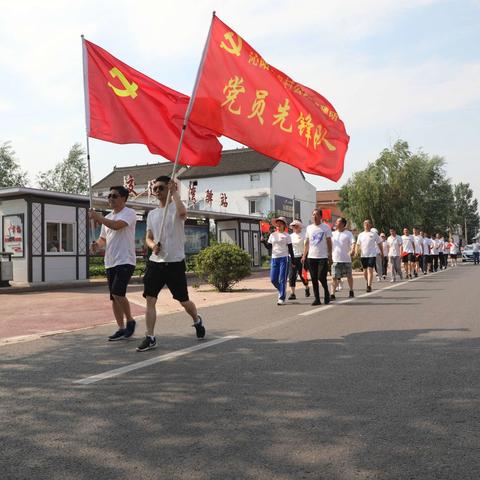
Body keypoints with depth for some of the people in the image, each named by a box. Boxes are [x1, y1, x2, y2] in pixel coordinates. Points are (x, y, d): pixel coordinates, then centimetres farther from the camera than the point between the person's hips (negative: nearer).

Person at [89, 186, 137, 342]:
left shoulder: (129, 213, -6)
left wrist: (97, 217, -14)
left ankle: (130, 321, 3)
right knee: (114, 297, 7)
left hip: (125, 261, -8)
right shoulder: (107, 218, 18)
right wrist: (97, 244, 0)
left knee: (118, 293, -19)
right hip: (110, 263, 8)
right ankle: (121, 329, 16)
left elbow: (117, 225, -24)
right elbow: (103, 238, 23)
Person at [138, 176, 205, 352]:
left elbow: (182, 212, -30)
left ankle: (197, 321, 37)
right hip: (155, 262, 5)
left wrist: (174, 192, -23)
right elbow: (148, 238, 17)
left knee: (184, 301, 8)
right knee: (150, 299, -6)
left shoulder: (176, 207, -4)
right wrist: (152, 245, -6)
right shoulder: (152, 213, 14)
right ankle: (150, 338, 0)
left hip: (175, 262, -4)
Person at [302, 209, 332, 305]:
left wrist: (330, 255, -6)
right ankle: (317, 299, 11)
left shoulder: (326, 227, 0)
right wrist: (304, 256, 6)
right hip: (311, 257, 4)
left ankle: (326, 292, 18)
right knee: (314, 279, 4)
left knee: (321, 277, -9)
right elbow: (307, 243, 13)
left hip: (323, 257, -4)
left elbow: (329, 242, 0)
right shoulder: (309, 227, 11)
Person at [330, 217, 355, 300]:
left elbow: (353, 242, -13)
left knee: (349, 276, 13)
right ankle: (332, 294, -7)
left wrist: (352, 250, -31)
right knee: (334, 277, -6)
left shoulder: (348, 233, -1)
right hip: (335, 259, 2)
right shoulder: (333, 234, 10)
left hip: (346, 259, -2)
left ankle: (351, 291, 31)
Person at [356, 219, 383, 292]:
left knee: (370, 270, -13)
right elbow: (358, 244, 13)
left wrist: (382, 252, 7)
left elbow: (379, 243, 8)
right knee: (365, 271, 11)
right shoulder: (361, 234, 10)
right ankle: (368, 282, 34)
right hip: (363, 255, 4)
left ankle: (369, 286, -16)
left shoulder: (374, 234, 2)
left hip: (372, 255, -4)